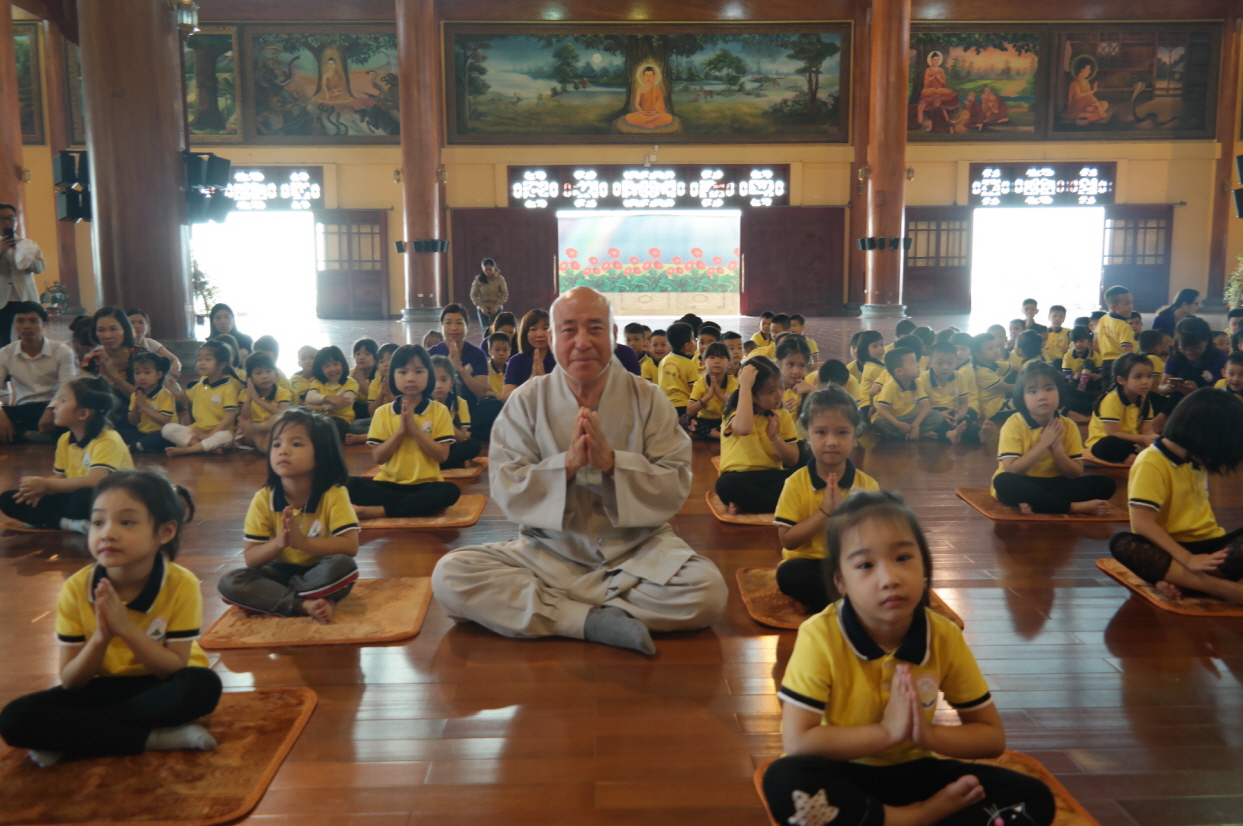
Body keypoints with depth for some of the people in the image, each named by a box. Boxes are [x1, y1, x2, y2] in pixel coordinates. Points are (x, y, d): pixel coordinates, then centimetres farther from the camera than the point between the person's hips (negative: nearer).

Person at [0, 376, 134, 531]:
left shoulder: (107, 440, -20)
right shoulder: (65, 440, 6)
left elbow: (94, 481, -33)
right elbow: (59, 477, 10)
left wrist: (46, 484, -25)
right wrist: (40, 488, -13)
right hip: (76, 498, 8)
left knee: (84, 496, -41)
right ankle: (71, 523, -19)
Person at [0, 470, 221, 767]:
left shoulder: (182, 585, -22)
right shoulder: (75, 589, -15)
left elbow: (176, 669, -20)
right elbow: (70, 681, -10)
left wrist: (127, 628, -33)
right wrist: (100, 638, -30)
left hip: (161, 687, -2)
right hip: (104, 688, 2)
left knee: (202, 686, -36)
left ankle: (70, 739, -19)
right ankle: (158, 738, -21)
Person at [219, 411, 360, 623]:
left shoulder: (334, 494, -16)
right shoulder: (263, 499, -10)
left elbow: (350, 546, -25)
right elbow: (250, 558, -10)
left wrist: (302, 541, -35)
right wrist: (278, 543, -32)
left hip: (319, 574, -3)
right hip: (281, 573, 3)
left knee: (343, 565, -34)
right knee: (229, 583, -22)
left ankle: (275, 598, -19)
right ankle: (306, 605, -27)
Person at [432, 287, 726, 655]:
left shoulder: (648, 400, -1)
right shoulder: (526, 403, 0)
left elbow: (676, 485, -8)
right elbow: (506, 491, -8)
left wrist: (612, 462, -23)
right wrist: (568, 463, -23)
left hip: (638, 550, 0)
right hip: (547, 552, 0)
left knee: (708, 591, -28)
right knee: (449, 575, -21)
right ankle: (593, 620, -22)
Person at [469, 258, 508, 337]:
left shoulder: (500, 278, -8)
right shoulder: (478, 279, -7)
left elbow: (505, 294, -5)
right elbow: (473, 295, -3)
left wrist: (496, 306, -16)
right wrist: (482, 307, -15)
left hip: (496, 309, -1)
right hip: (483, 309, 1)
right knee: (485, 330, -1)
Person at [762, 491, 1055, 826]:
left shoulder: (945, 637, -9)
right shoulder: (819, 636, -20)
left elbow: (992, 737, 0)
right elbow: (796, 742, -24)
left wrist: (930, 735, -20)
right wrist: (887, 732, -25)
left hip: (913, 773, 2)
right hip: (847, 776, -2)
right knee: (785, 782, -36)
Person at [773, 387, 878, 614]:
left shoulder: (867, 485, -2)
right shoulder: (796, 483, -7)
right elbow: (787, 540, -11)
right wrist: (824, 512, -20)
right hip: (808, 563, -1)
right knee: (788, 573, -34)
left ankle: (819, 600, -20)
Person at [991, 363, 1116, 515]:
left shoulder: (1068, 426, 0)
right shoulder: (1014, 424, -12)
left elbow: (1076, 474, -4)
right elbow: (1011, 471, -21)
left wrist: (1056, 447, -18)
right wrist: (1043, 443, -21)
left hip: (1055, 485, 4)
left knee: (1106, 484, -16)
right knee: (1003, 481, -37)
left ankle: (1033, 503, -28)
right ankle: (1074, 507, -31)